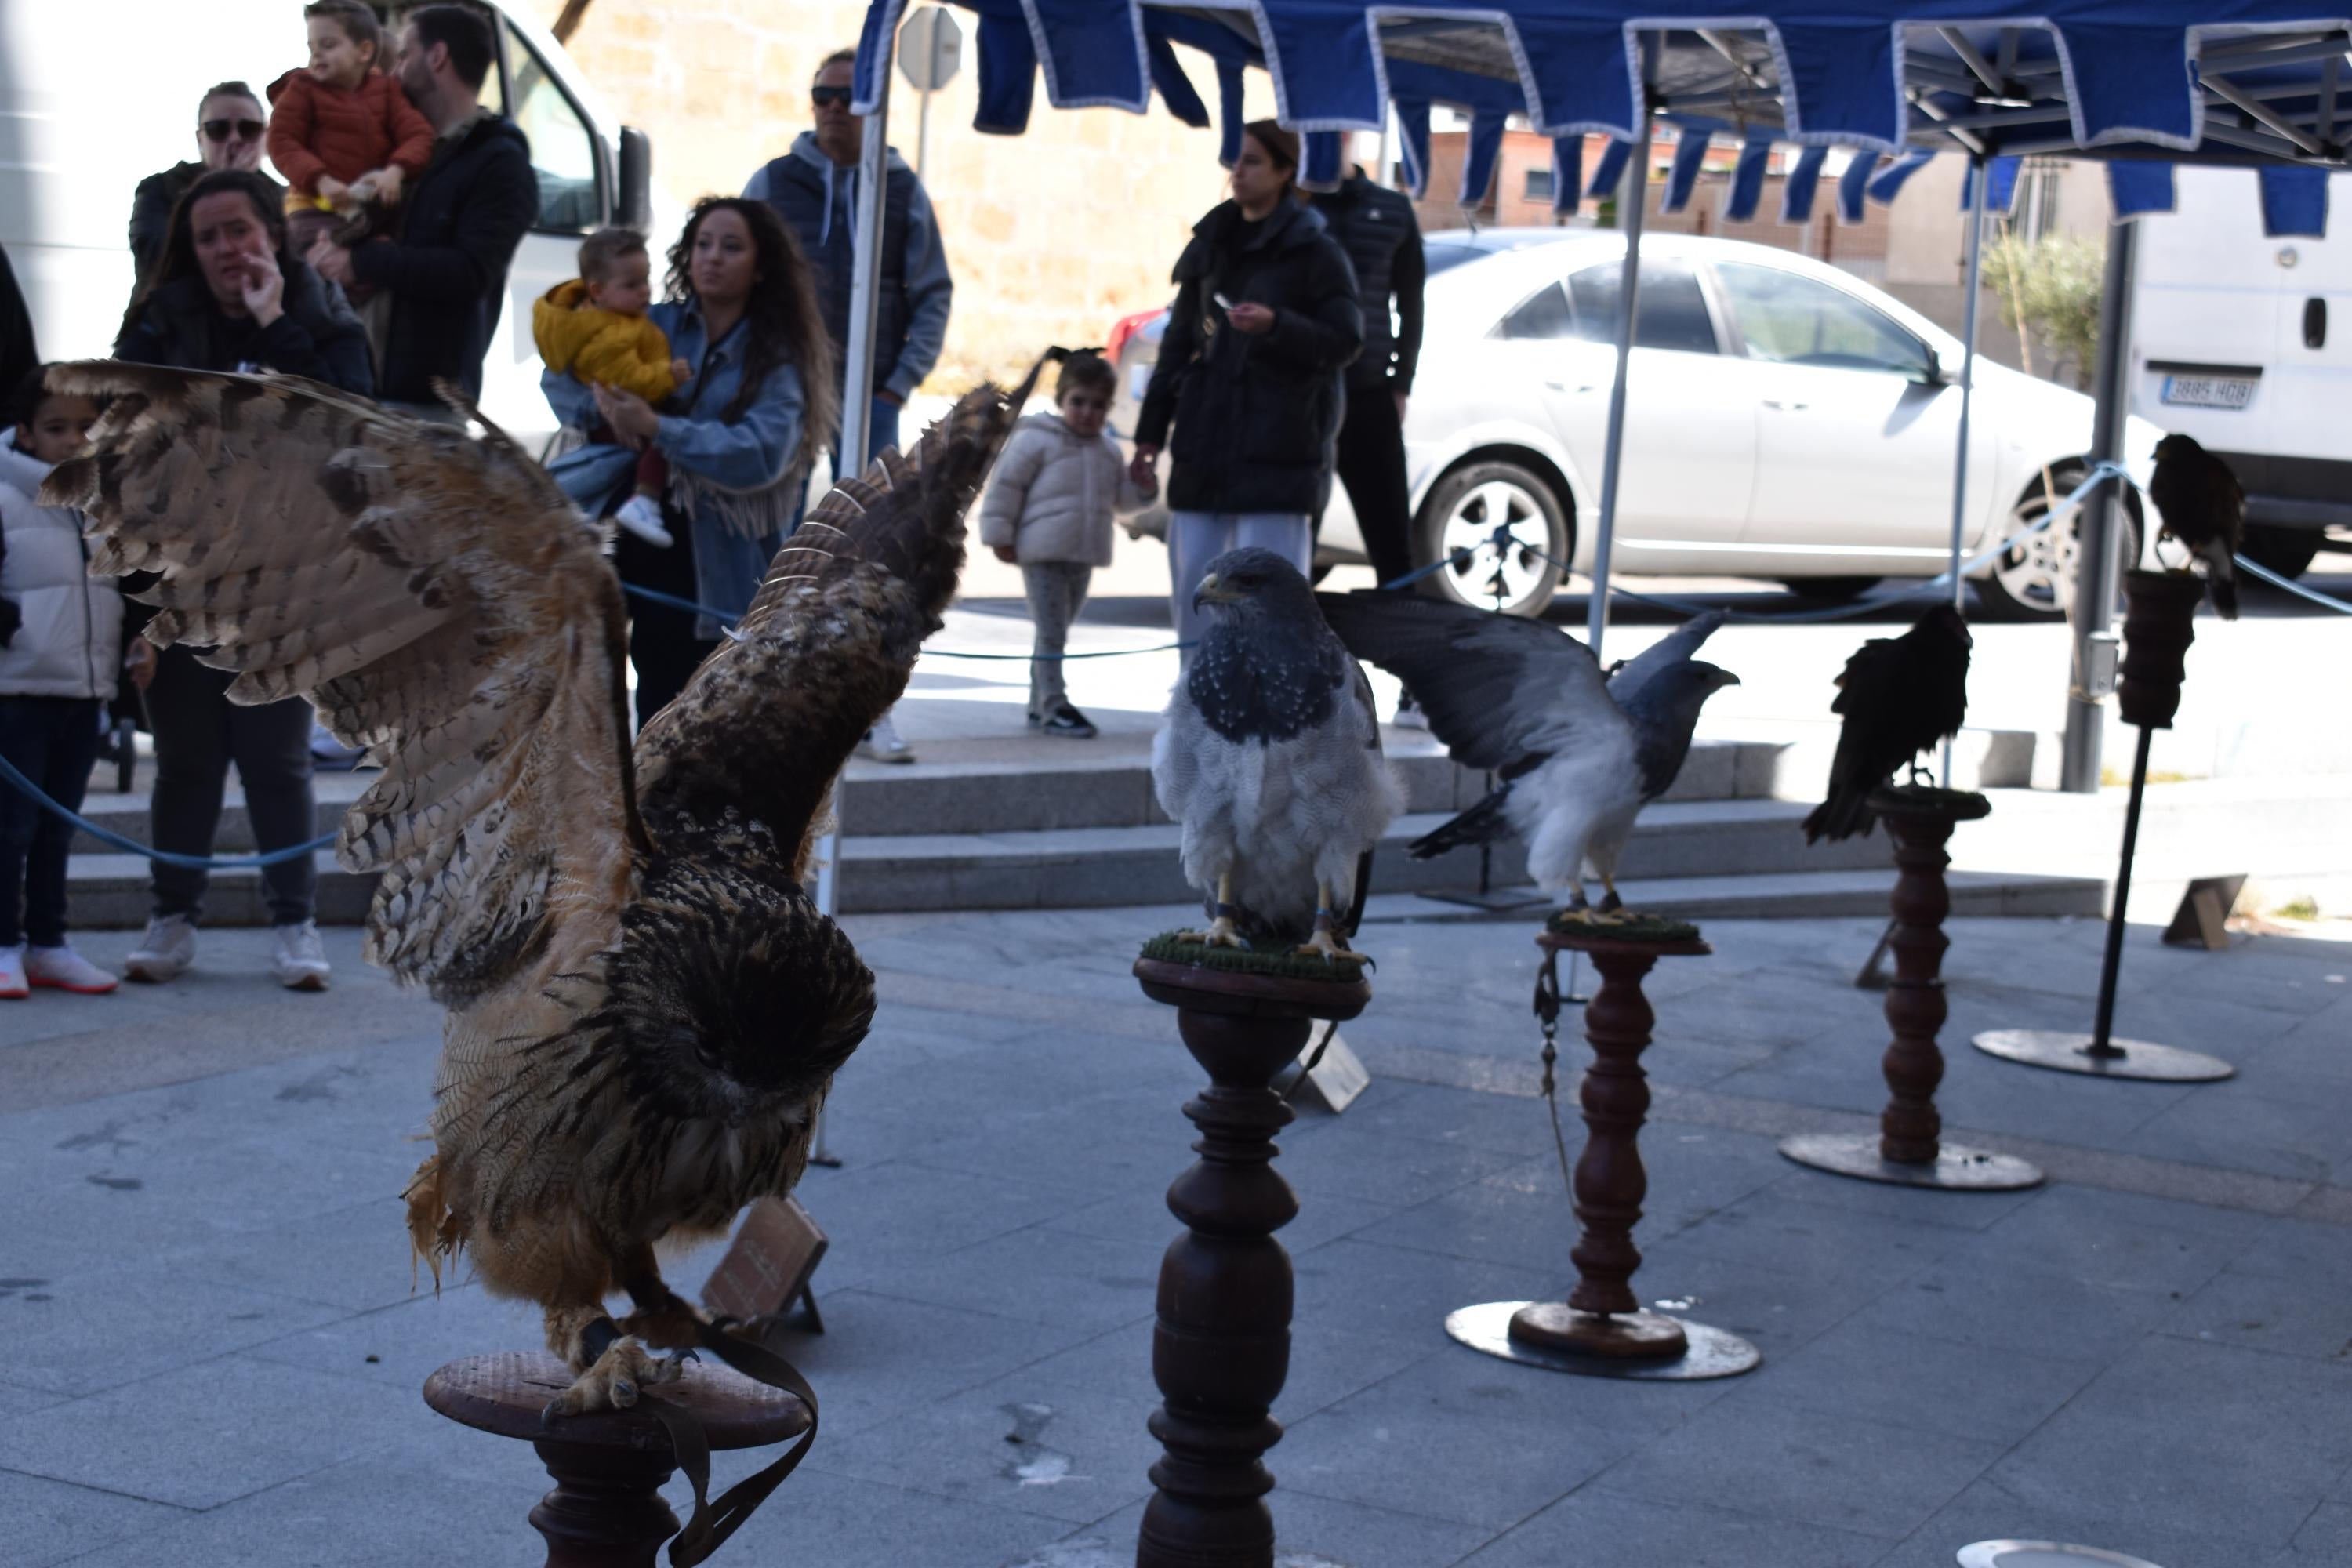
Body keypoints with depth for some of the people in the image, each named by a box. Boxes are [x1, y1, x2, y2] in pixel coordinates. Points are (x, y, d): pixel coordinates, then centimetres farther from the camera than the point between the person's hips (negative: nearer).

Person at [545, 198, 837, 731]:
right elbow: (560, 376, 10)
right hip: (621, 529, 2)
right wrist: (603, 411, -12)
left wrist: (657, 429, -24)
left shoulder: (777, 359, -1)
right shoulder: (659, 324, 10)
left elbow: (761, 453, -17)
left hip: (708, 563, -2)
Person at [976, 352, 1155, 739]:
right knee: (1051, 634, -9)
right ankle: (1054, 707, -7)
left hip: (1083, 558, 7)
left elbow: (1122, 496, 22)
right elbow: (1006, 485, -7)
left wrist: (1142, 487, 1)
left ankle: (1040, 707, 22)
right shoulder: (1036, 440, -7)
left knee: (1056, 634, 14)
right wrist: (1000, 534, -10)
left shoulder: (1108, 450, 13)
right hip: (1042, 554, -6)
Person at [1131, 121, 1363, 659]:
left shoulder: (1315, 252, -1)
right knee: (1193, 585, 6)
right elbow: (1178, 344, 17)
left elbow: (1346, 341, -6)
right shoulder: (1210, 246, 15)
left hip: (1276, 449, -6)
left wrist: (1277, 325, -23)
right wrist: (1150, 432, 13)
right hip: (1204, 443, 6)